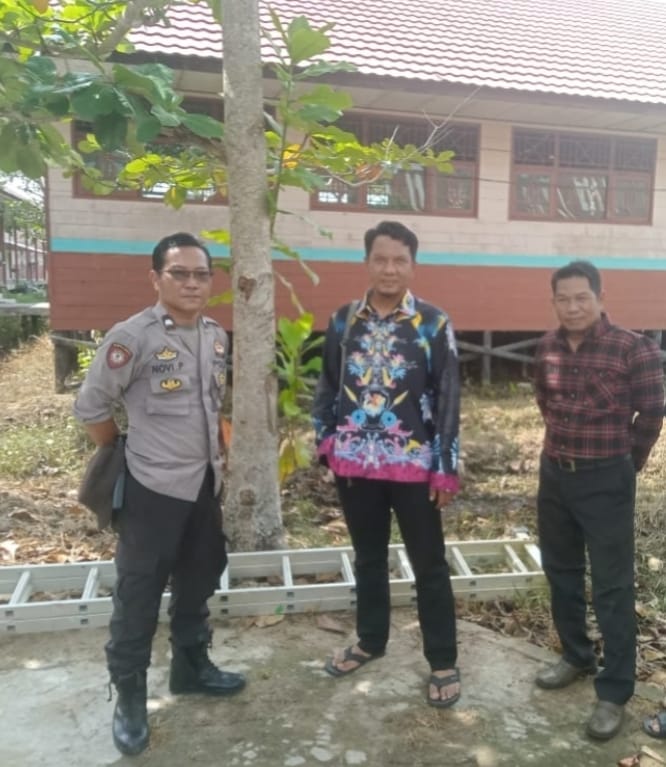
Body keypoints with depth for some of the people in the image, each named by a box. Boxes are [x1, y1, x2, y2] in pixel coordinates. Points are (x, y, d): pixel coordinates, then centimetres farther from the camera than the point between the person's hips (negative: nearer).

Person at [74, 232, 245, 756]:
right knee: (138, 595, 7)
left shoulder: (217, 336, 4)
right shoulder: (131, 337, -17)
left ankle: (192, 667, 41)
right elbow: (91, 408, -10)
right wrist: (125, 454, -1)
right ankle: (129, 697, 27)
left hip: (206, 484, 6)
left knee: (198, 584, 20)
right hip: (154, 489, -6)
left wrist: (215, 452, 12)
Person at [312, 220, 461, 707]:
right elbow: (328, 383, 12)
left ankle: (443, 662, 25)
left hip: (414, 463, -3)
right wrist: (324, 438, 5)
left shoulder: (434, 324, -5)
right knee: (368, 557, 19)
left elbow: (449, 398, -6)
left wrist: (447, 466, -10)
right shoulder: (344, 320, 5)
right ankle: (371, 641, 39)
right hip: (355, 462, 3)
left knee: (429, 565, 9)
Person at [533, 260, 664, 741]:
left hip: (606, 481, -5)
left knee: (612, 586, 3)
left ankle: (615, 691, 16)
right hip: (555, 473, 6)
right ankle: (576, 656, 38)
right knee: (561, 573, 18)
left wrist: (627, 462, 4)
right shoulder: (547, 348, 1)